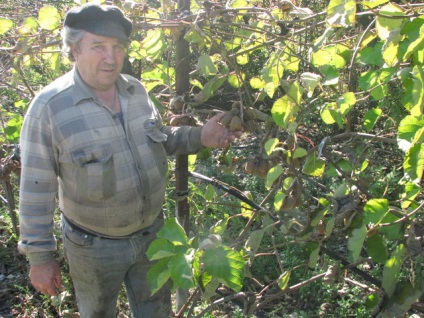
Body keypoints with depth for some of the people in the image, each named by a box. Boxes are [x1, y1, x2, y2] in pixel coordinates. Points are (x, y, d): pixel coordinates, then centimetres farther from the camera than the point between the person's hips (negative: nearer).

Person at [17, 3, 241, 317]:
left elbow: (159, 137, 11)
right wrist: (40, 256, -11)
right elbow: (37, 189, -16)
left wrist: (199, 137, -7)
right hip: (95, 247, -4)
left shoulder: (136, 90, -6)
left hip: (152, 233, 4)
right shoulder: (49, 107, -22)